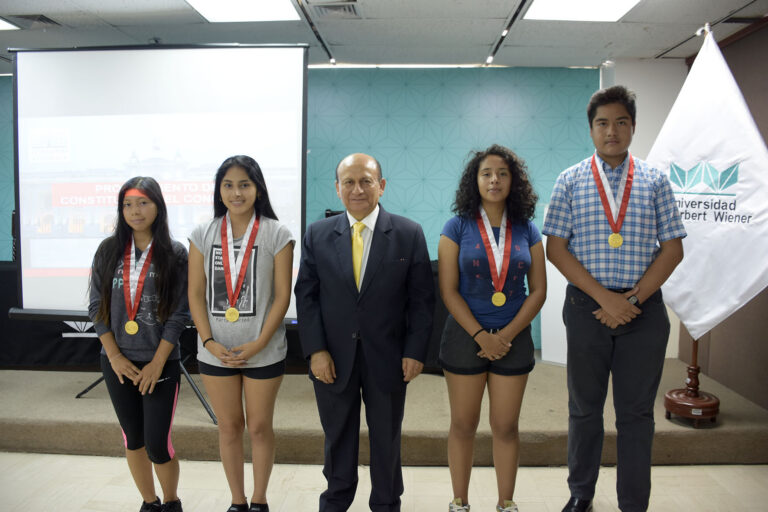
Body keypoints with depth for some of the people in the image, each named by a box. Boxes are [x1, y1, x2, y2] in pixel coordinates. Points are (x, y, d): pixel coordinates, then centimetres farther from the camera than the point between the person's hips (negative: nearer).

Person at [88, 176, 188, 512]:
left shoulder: (175, 254, -5)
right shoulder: (108, 251, 4)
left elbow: (179, 314, -8)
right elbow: (97, 307, 4)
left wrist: (156, 364, -11)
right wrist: (115, 357, -4)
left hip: (160, 364, -3)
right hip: (117, 363, 3)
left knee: (157, 445, -2)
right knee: (133, 439, 13)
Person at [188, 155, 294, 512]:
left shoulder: (277, 235, -5)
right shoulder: (203, 235, 3)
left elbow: (282, 295, -7)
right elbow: (196, 294, 2)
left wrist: (258, 343, -14)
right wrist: (209, 342, -8)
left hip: (264, 351, -2)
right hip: (215, 350, 2)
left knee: (259, 427, 11)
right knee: (229, 427, 14)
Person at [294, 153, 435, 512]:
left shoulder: (409, 234, -3)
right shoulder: (317, 234, 1)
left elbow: (422, 297, -3)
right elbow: (306, 295, 0)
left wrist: (415, 350, -9)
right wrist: (315, 350, -8)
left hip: (387, 358, -1)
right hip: (333, 358, 1)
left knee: (387, 439, 16)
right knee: (338, 438, 17)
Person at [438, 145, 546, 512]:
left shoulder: (527, 231, 4)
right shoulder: (457, 227, -2)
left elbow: (538, 291, 2)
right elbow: (449, 291, -7)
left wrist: (506, 335, -8)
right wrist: (481, 336, -13)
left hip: (514, 339, 2)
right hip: (465, 337, -1)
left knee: (506, 427, 10)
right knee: (463, 425, 8)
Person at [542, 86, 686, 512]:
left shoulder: (655, 181, 6)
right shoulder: (571, 181, 2)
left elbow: (672, 248, 2)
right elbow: (556, 249, -5)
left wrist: (634, 298, -11)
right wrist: (605, 298, -13)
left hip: (644, 309, 1)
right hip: (587, 307, 0)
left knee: (637, 412, 9)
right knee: (584, 406, 12)